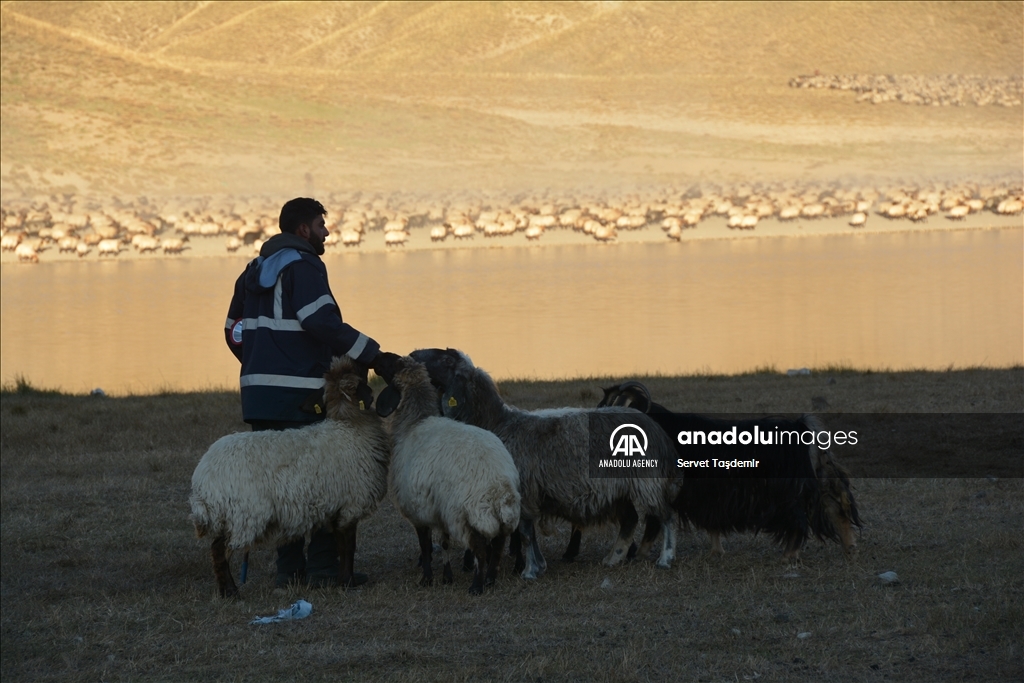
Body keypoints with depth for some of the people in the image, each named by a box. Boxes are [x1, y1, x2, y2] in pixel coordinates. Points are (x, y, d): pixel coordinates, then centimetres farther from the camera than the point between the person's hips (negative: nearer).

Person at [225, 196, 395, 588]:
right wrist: (374, 357, -19)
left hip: (258, 394, 9)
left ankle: (289, 568, 13)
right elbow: (324, 324, -22)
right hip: (298, 398, -9)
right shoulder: (302, 268, -10)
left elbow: (235, 332, 23)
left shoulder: (256, 271, 18)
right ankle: (324, 568, -3)